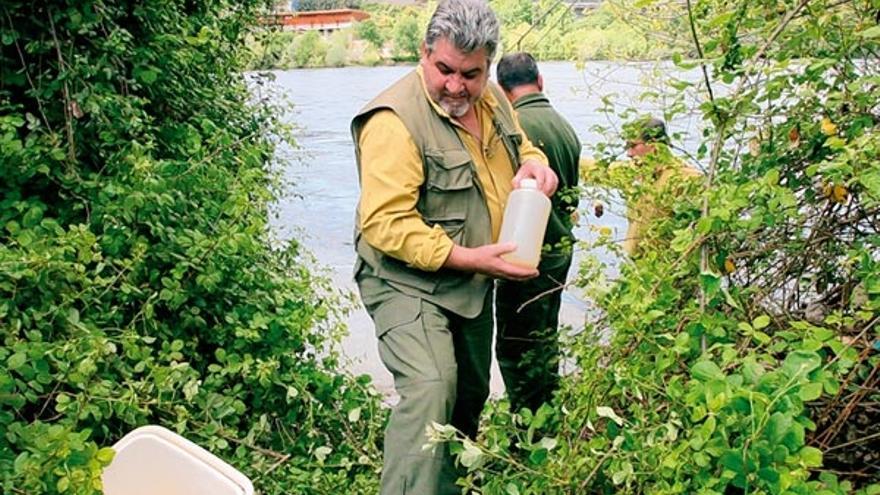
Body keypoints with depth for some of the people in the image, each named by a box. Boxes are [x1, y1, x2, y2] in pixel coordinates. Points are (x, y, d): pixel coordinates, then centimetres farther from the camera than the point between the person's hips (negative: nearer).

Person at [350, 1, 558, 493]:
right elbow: (384, 223, -29)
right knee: (429, 389, -27)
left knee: (471, 394, 20)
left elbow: (519, 145, 21)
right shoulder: (396, 119, -24)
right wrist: (467, 258, -30)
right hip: (408, 282, -8)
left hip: (474, 286, 8)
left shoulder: (492, 98, 2)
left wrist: (535, 164, -4)